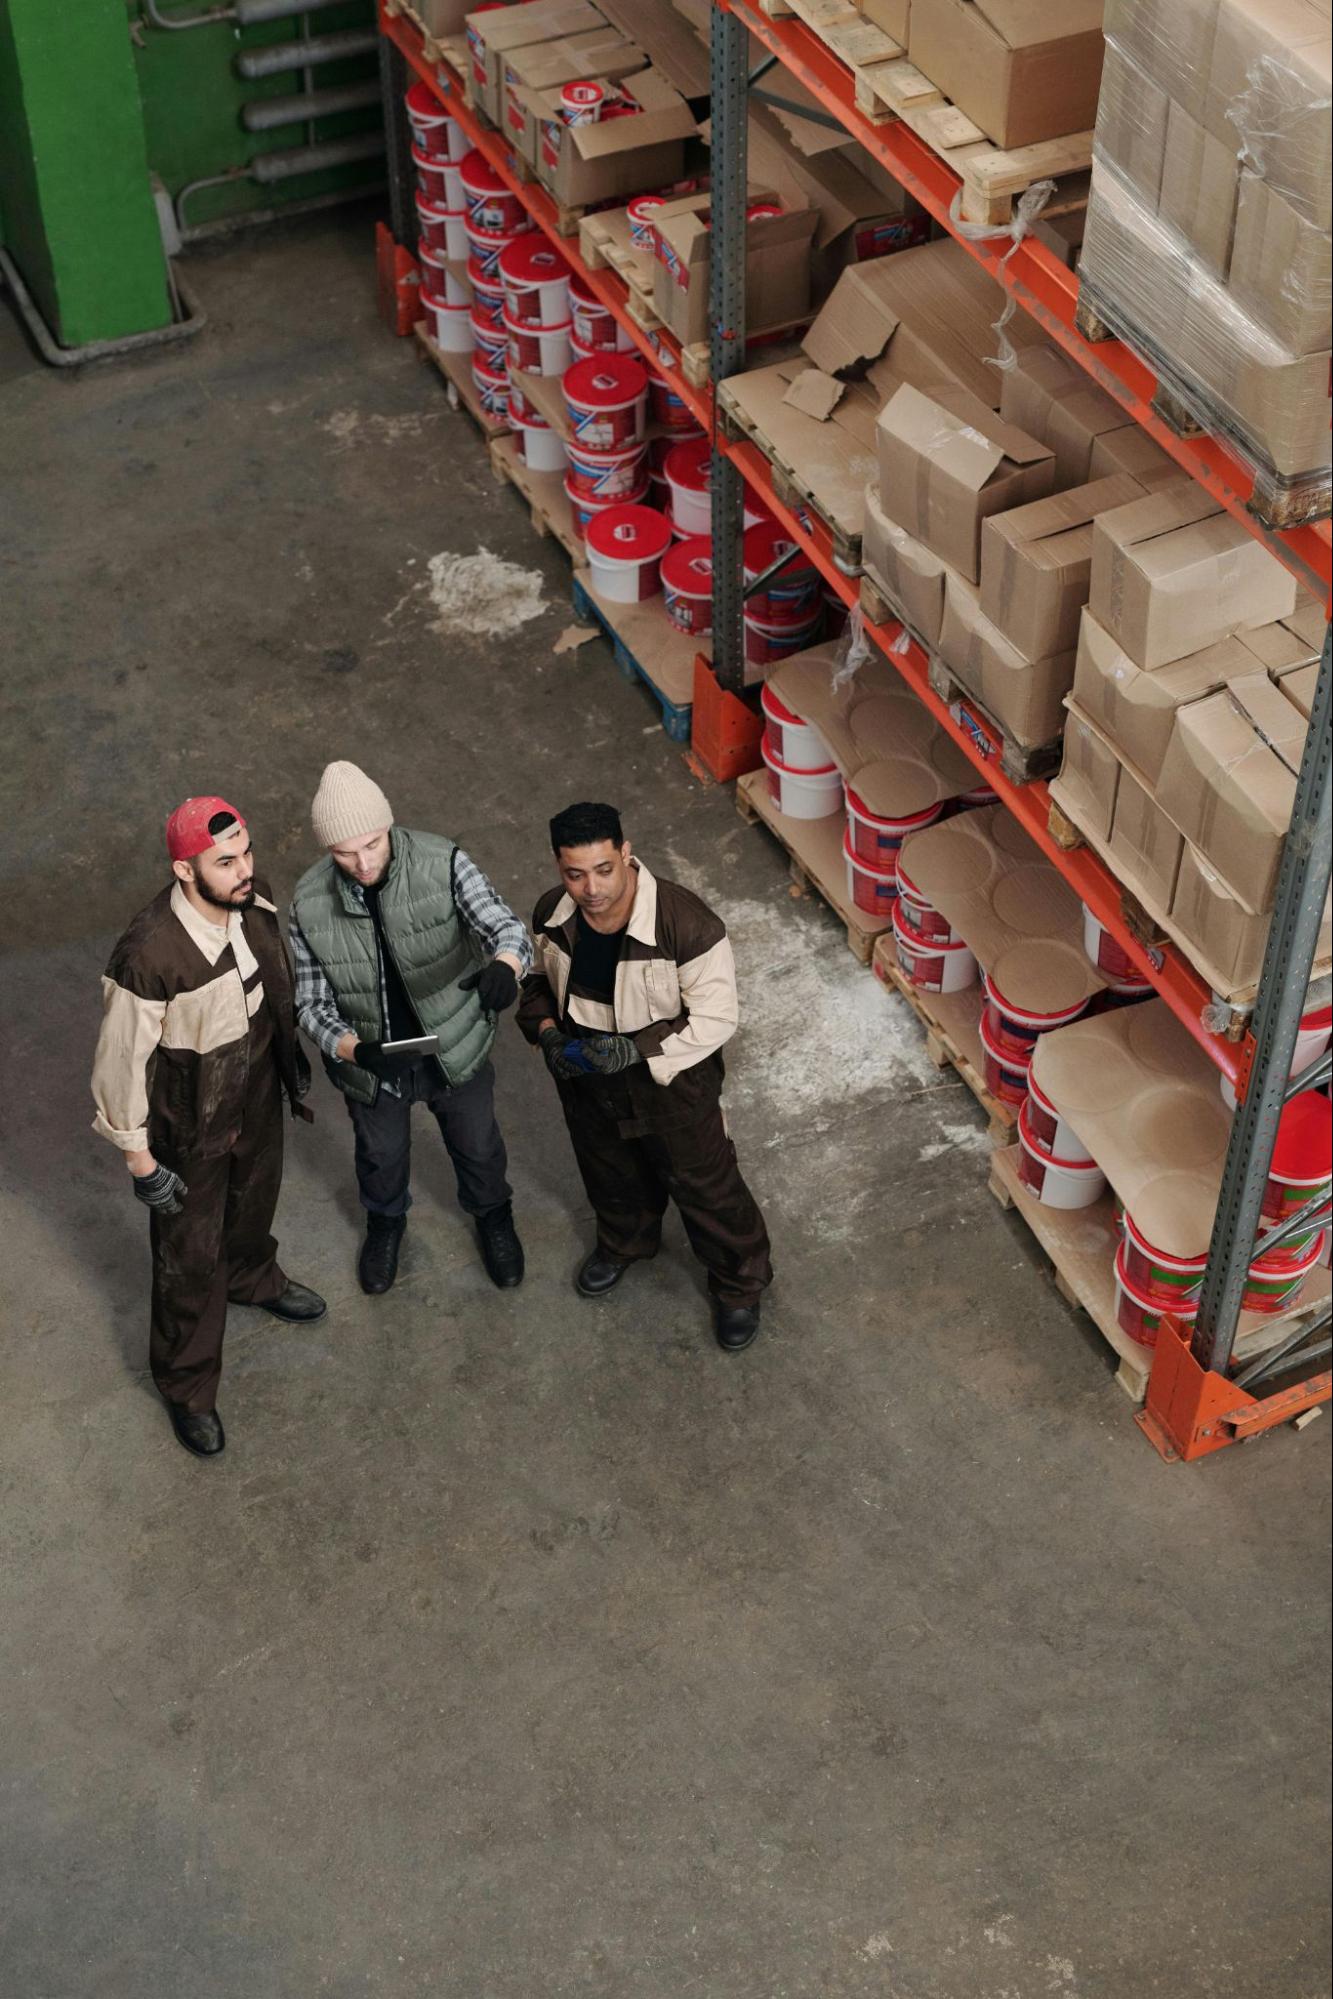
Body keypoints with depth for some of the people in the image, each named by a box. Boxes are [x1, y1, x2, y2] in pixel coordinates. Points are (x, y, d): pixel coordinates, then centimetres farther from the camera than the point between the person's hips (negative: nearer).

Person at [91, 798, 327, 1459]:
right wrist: (139, 1158, -16)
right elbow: (121, 1061, -25)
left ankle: (252, 1278, 67)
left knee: (254, 1202, 34)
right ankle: (187, 1386, 39)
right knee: (189, 1256, 15)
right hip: (190, 1130, -6)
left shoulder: (254, 903, -18)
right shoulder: (148, 956, -38)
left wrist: (293, 1050, 17)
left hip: (258, 1098, 6)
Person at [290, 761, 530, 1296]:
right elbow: (311, 1001, -14)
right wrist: (349, 1047, -35)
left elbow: (504, 926, -35)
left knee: (477, 1145, 25)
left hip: (455, 1047, -1)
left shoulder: (442, 864, -28)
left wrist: (504, 965, -61)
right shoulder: (310, 904, -23)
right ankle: (385, 1221, 62)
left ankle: (493, 1216, 58)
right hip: (371, 1058, 1)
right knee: (381, 1152, 28)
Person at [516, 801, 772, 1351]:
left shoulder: (685, 923, -34)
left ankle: (740, 1283, 44)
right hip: (587, 1083, 5)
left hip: (669, 1084, -4)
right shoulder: (553, 915, -17)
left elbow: (715, 1018, -25)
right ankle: (625, 1241, 64)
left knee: (704, 1186, 17)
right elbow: (537, 980, 4)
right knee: (610, 1175, 31)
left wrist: (637, 1050, -32)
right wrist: (546, 1031, -15)